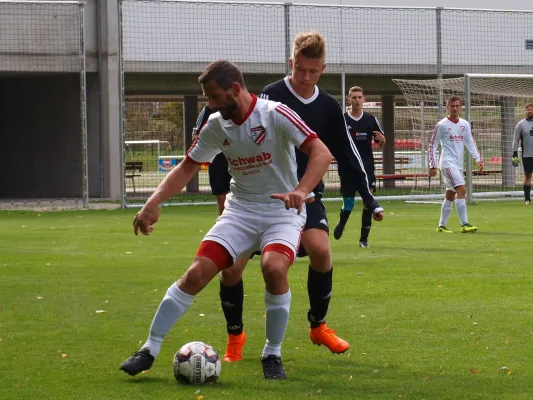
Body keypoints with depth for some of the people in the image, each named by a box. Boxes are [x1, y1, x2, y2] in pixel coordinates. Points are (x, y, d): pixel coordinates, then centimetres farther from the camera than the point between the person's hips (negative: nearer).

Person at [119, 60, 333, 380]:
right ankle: (149, 351, -2)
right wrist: (154, 203, -5)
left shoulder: (276, 115, -16)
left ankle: (273, 355, -11)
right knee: (197, 273, -12)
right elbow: (188, 168, 10)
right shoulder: (217, 126, 1)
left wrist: (301, 192, -42)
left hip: (282, 212, -4)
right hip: (240, 210, 4)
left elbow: (322, 153, -24)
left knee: (274, 267, -32)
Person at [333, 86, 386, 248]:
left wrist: (382, 140, -12)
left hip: (367, 167, 0)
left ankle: (364, 237, -6)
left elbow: (381, 144, 11)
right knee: (348, 204, 5)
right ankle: (341, 223, 40)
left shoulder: (371, 119, 4)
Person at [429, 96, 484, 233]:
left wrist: (478, 159, -3)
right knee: (462, 189, -20)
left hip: (458, 165, 7)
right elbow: (432, 145, -1)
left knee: (450, 195, 11)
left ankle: (441, 225, 21)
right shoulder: (441, 125, -3)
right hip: (447, 163, -7)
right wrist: (432, 165, -6)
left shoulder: (465, 124, 12)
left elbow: (470, 143, 11)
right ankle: (464, 224, -24)